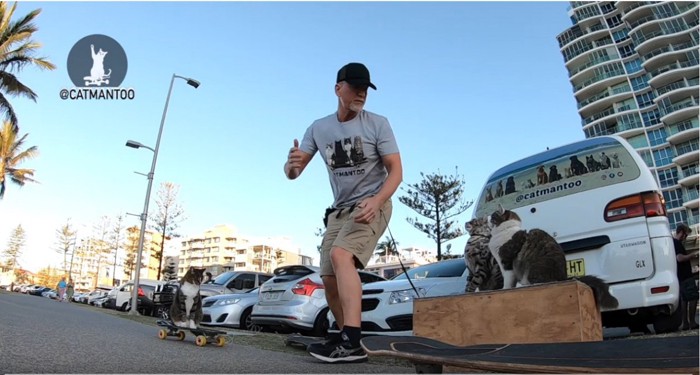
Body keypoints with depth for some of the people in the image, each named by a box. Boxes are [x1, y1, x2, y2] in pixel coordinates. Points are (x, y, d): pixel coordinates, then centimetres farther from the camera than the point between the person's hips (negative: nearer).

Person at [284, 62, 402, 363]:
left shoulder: (377, 124, -5)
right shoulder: (318, 128, 4)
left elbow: (396, 171, -8)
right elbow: (293, 172, 1)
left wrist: (376, 201, -27)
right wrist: (292, 165, -25)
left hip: (372, 205, -5)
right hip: (339, 210, 5)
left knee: (340, 255, -29)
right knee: (330, 280, 4)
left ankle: (351, 341, -31)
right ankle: (349, 341, 21)